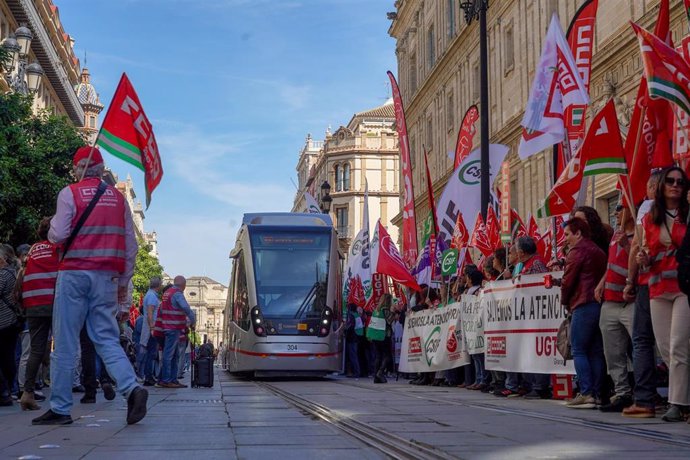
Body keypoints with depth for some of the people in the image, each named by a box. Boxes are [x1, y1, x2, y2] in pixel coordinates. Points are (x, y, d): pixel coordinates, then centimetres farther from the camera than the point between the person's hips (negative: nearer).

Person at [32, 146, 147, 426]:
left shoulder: (70, 193, -1)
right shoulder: (118, 197, 12)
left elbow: (58, 236, -6)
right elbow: (131, 245, 11)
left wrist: (52, 226, 17)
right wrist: (124, 282, 17)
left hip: (75, 273, -4)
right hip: (107, 276, 4)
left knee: (65, 343, 2)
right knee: (107, 339, 6)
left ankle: (60, 408, 5)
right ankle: (131, 388, -15)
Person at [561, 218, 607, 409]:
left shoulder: (577, 250, -5)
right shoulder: (599, 251, 21)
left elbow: (568, 280, -6)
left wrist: (565, 301, 7)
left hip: (584, 305, -8)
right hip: (601, 303, 9)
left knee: (579, 350, -6)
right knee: (596, 352, 7)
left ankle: (586, 393, -12)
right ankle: (597, 392, 5)